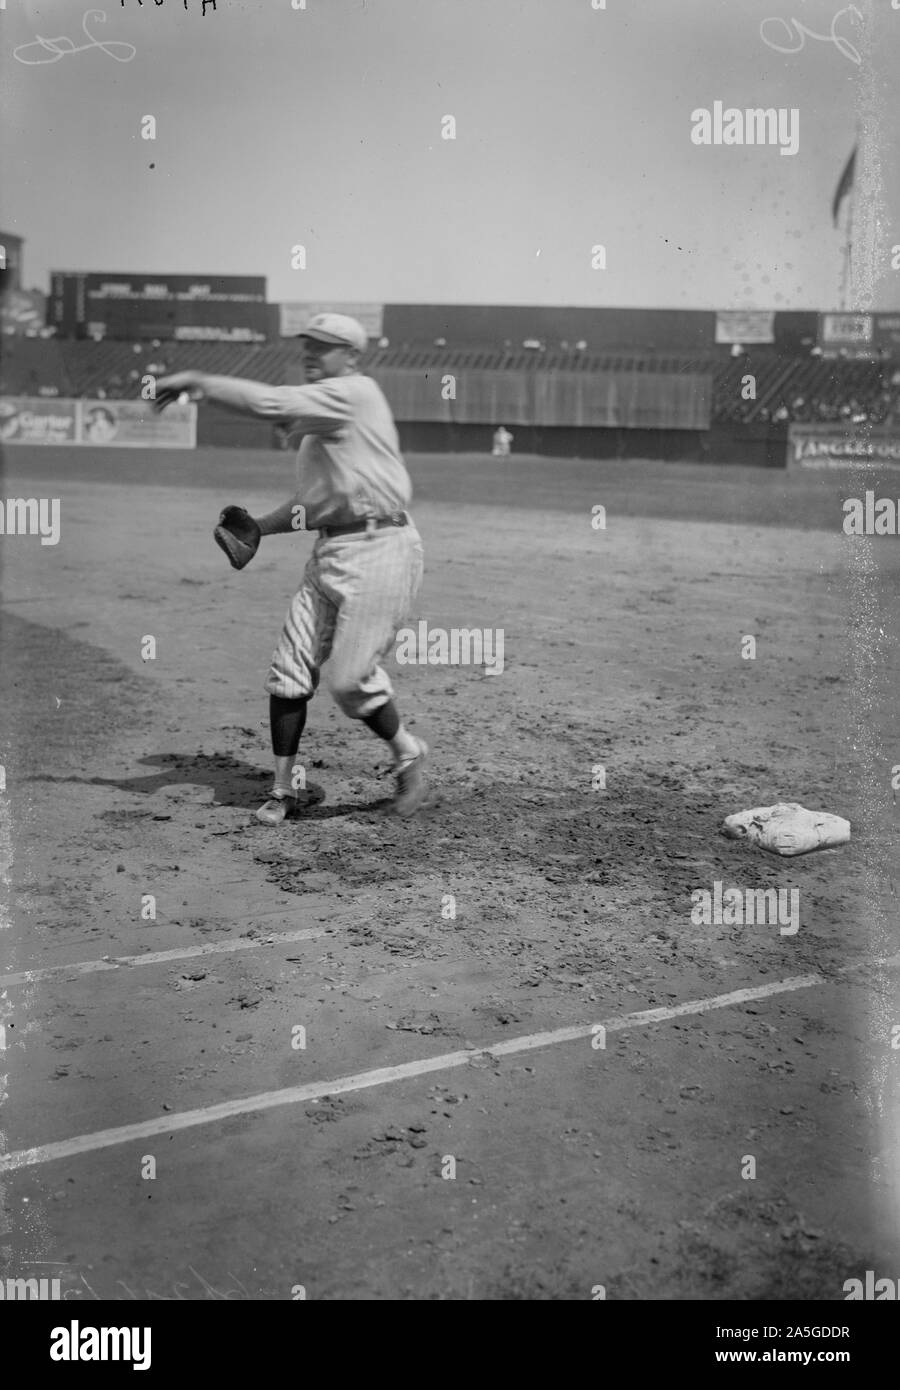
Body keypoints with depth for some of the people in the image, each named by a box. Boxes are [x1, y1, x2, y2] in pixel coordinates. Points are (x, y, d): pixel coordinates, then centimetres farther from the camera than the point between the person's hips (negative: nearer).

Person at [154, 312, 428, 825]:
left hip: (380, 551, -9)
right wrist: (256, 529, 14)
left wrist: (197, 381, -14)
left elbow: (272, 403, -20)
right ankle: (284, 789, 13)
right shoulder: (318, 417, 21)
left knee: (351, 679, -9)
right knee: (290, 670, 3)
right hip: (331, 552, 9)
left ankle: (408, 753, 18)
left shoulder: (356, 394, -8)